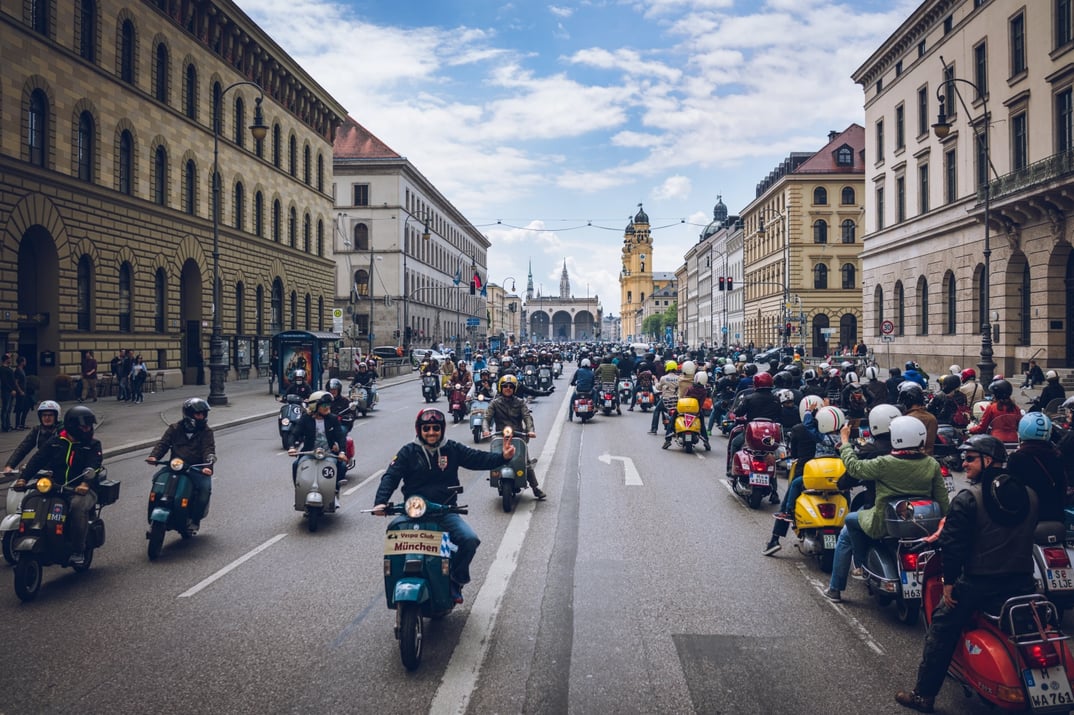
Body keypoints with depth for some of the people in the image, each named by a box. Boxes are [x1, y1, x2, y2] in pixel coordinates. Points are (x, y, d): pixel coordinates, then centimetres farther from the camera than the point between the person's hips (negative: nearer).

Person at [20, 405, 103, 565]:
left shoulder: (93, 445, 6)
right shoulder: (55, 443, 15)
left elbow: (93, 466, -12)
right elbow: (37, 460, 4)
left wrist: (86, 483, -32)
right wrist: (24, 478, -14)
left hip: (82, 490, -3)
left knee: (77, 505, -35)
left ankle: (78, 551, -27)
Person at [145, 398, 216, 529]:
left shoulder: (206, 431, 7)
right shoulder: (174, 428, 14)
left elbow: (209, 450, -7)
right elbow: (163, 443, 5)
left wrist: (207, 466, -26)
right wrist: (154, 456, -17)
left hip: (196, 469, -2)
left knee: (205, 486, -28)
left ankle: (195, 519, -10)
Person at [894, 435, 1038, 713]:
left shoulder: (967, 498, -13)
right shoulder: (1030, 495, 4)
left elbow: (955, 544, -16)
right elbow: (1026, 535, 16)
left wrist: (949, 581, -6)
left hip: (978, 583, -5)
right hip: (1022, 582, 5)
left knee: (941, 630, 7)